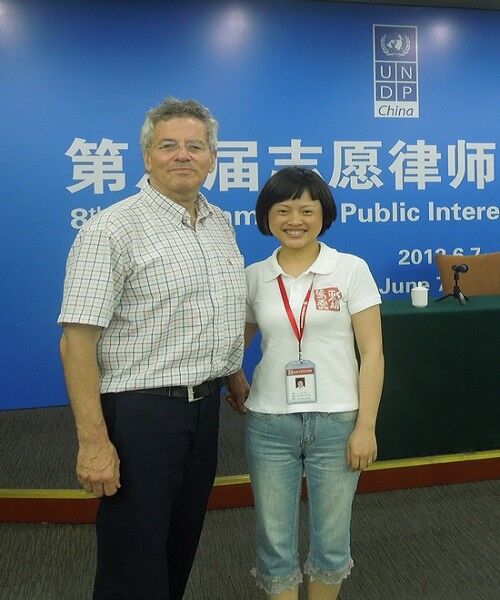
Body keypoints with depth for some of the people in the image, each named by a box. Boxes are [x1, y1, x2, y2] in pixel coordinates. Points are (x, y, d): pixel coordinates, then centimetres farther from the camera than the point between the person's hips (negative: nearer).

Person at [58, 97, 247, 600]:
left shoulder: (220, 225, 9)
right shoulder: (112, 229, -13)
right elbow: (77, 341, -18)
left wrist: (236, 383, 19)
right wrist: (93, 442, -21)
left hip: (205, 407, 7)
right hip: (139, 411, -6)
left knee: (181, 549, 20)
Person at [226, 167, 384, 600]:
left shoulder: (351, 270, -4)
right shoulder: (254, 277, 3)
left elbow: (372, 352, -5)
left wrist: (365, 426, -8)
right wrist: (234, 388, 1)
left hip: (336, 420, -1)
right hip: (269, 423, 2)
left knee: (332, 542, 13)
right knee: (275, 540, 12)